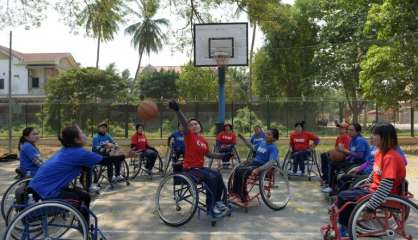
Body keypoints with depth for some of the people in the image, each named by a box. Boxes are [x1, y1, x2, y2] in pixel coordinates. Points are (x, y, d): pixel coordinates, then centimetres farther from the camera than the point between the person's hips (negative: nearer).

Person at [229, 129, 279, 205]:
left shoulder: (273, 148, -11)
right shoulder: (261, 143, 11)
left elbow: (271, 162, -25)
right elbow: (253, 147, 32)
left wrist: (258, 169, -34)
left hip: (262, 166, -7)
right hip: (254, 162, 7)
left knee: (243, 172, -28)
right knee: (238, 169, -17)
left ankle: (241, 197, -18)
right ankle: (235, 193, -12)